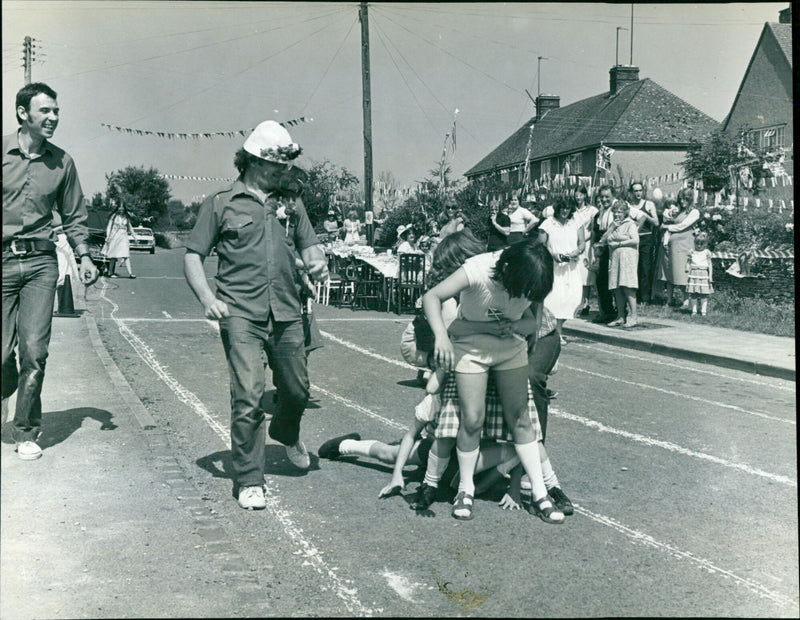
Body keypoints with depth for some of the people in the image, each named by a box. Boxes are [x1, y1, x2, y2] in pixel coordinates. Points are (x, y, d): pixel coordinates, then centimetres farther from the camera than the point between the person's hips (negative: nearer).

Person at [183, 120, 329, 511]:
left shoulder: (291, 202, 17)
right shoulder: (222, 203, 4)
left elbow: (308, 245, 25)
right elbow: (193, 255, 4)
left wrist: (317, 263, 0)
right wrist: (206, 297, -12)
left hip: (286, 313, 4)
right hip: (240, 315, -4)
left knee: (297, 391, 13)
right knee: (248, 396, -12)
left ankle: (286, 433, 48)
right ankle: (249, 481, 1)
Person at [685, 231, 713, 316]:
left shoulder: (707, 252, 3)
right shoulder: (692, 252, 8)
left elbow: (710, 264, 4)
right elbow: (688, 263, 13)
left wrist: (710, 276, -2)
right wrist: (688, 274, 5)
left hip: (704, 274, -2)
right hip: (693, 274, 2)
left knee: (704, 294, -2)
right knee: (693, 295, 1)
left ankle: (703, 311, 4)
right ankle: (694, 311, 7)